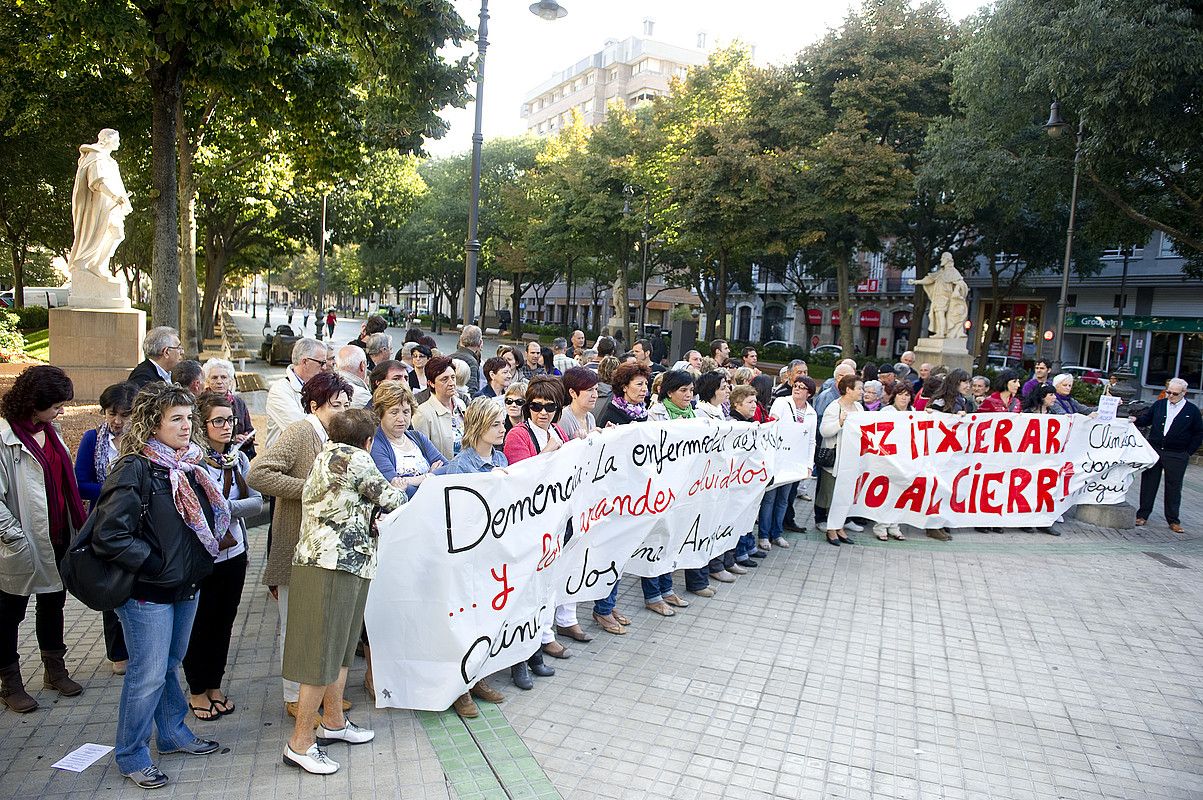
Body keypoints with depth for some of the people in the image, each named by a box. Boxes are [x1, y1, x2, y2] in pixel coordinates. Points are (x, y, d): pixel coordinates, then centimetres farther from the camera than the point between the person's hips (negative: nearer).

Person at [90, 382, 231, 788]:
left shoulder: (189, 464, 5)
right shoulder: (135, 469, -19)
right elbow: (109, 535, -22)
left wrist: (198, 564, 10)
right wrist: (155, 565, -18)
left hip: (187, 585, 7)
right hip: (148, 592, -7)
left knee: (170, 665, 22)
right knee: (149, 675, 3)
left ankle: (174, 734, 37)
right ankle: (131, 756, 22)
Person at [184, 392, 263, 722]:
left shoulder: (239, 457, 4)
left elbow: (256, 501, -3)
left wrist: (227, 508, -17)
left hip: (234, 552, 5)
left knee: (224, 621, 15)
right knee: (200, 625, 9)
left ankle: (215, 686, 32)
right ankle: (197, 691, 27)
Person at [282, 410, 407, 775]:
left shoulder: (326, 454, 16)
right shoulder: (354, 459, -12)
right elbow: (391, 499, -5)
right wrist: (398, 492, 14)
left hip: (341, 566, 10)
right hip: (333, 566, -10)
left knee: (340, 648, 18)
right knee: (323, 653, -3)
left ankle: (334, 723, 31)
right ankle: (301, 742, 6)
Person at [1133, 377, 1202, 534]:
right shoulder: (1159, 405, 6)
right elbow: (1146, 419, 14)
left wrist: (1188, 452, -2)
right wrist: (1136, 420, -8)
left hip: (1176, 456, -2)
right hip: (1154, 451, 2)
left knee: (1173, 487, 5)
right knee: (1148, 484, 6)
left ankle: (1173, 521, 15)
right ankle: (1142, 516, 14)